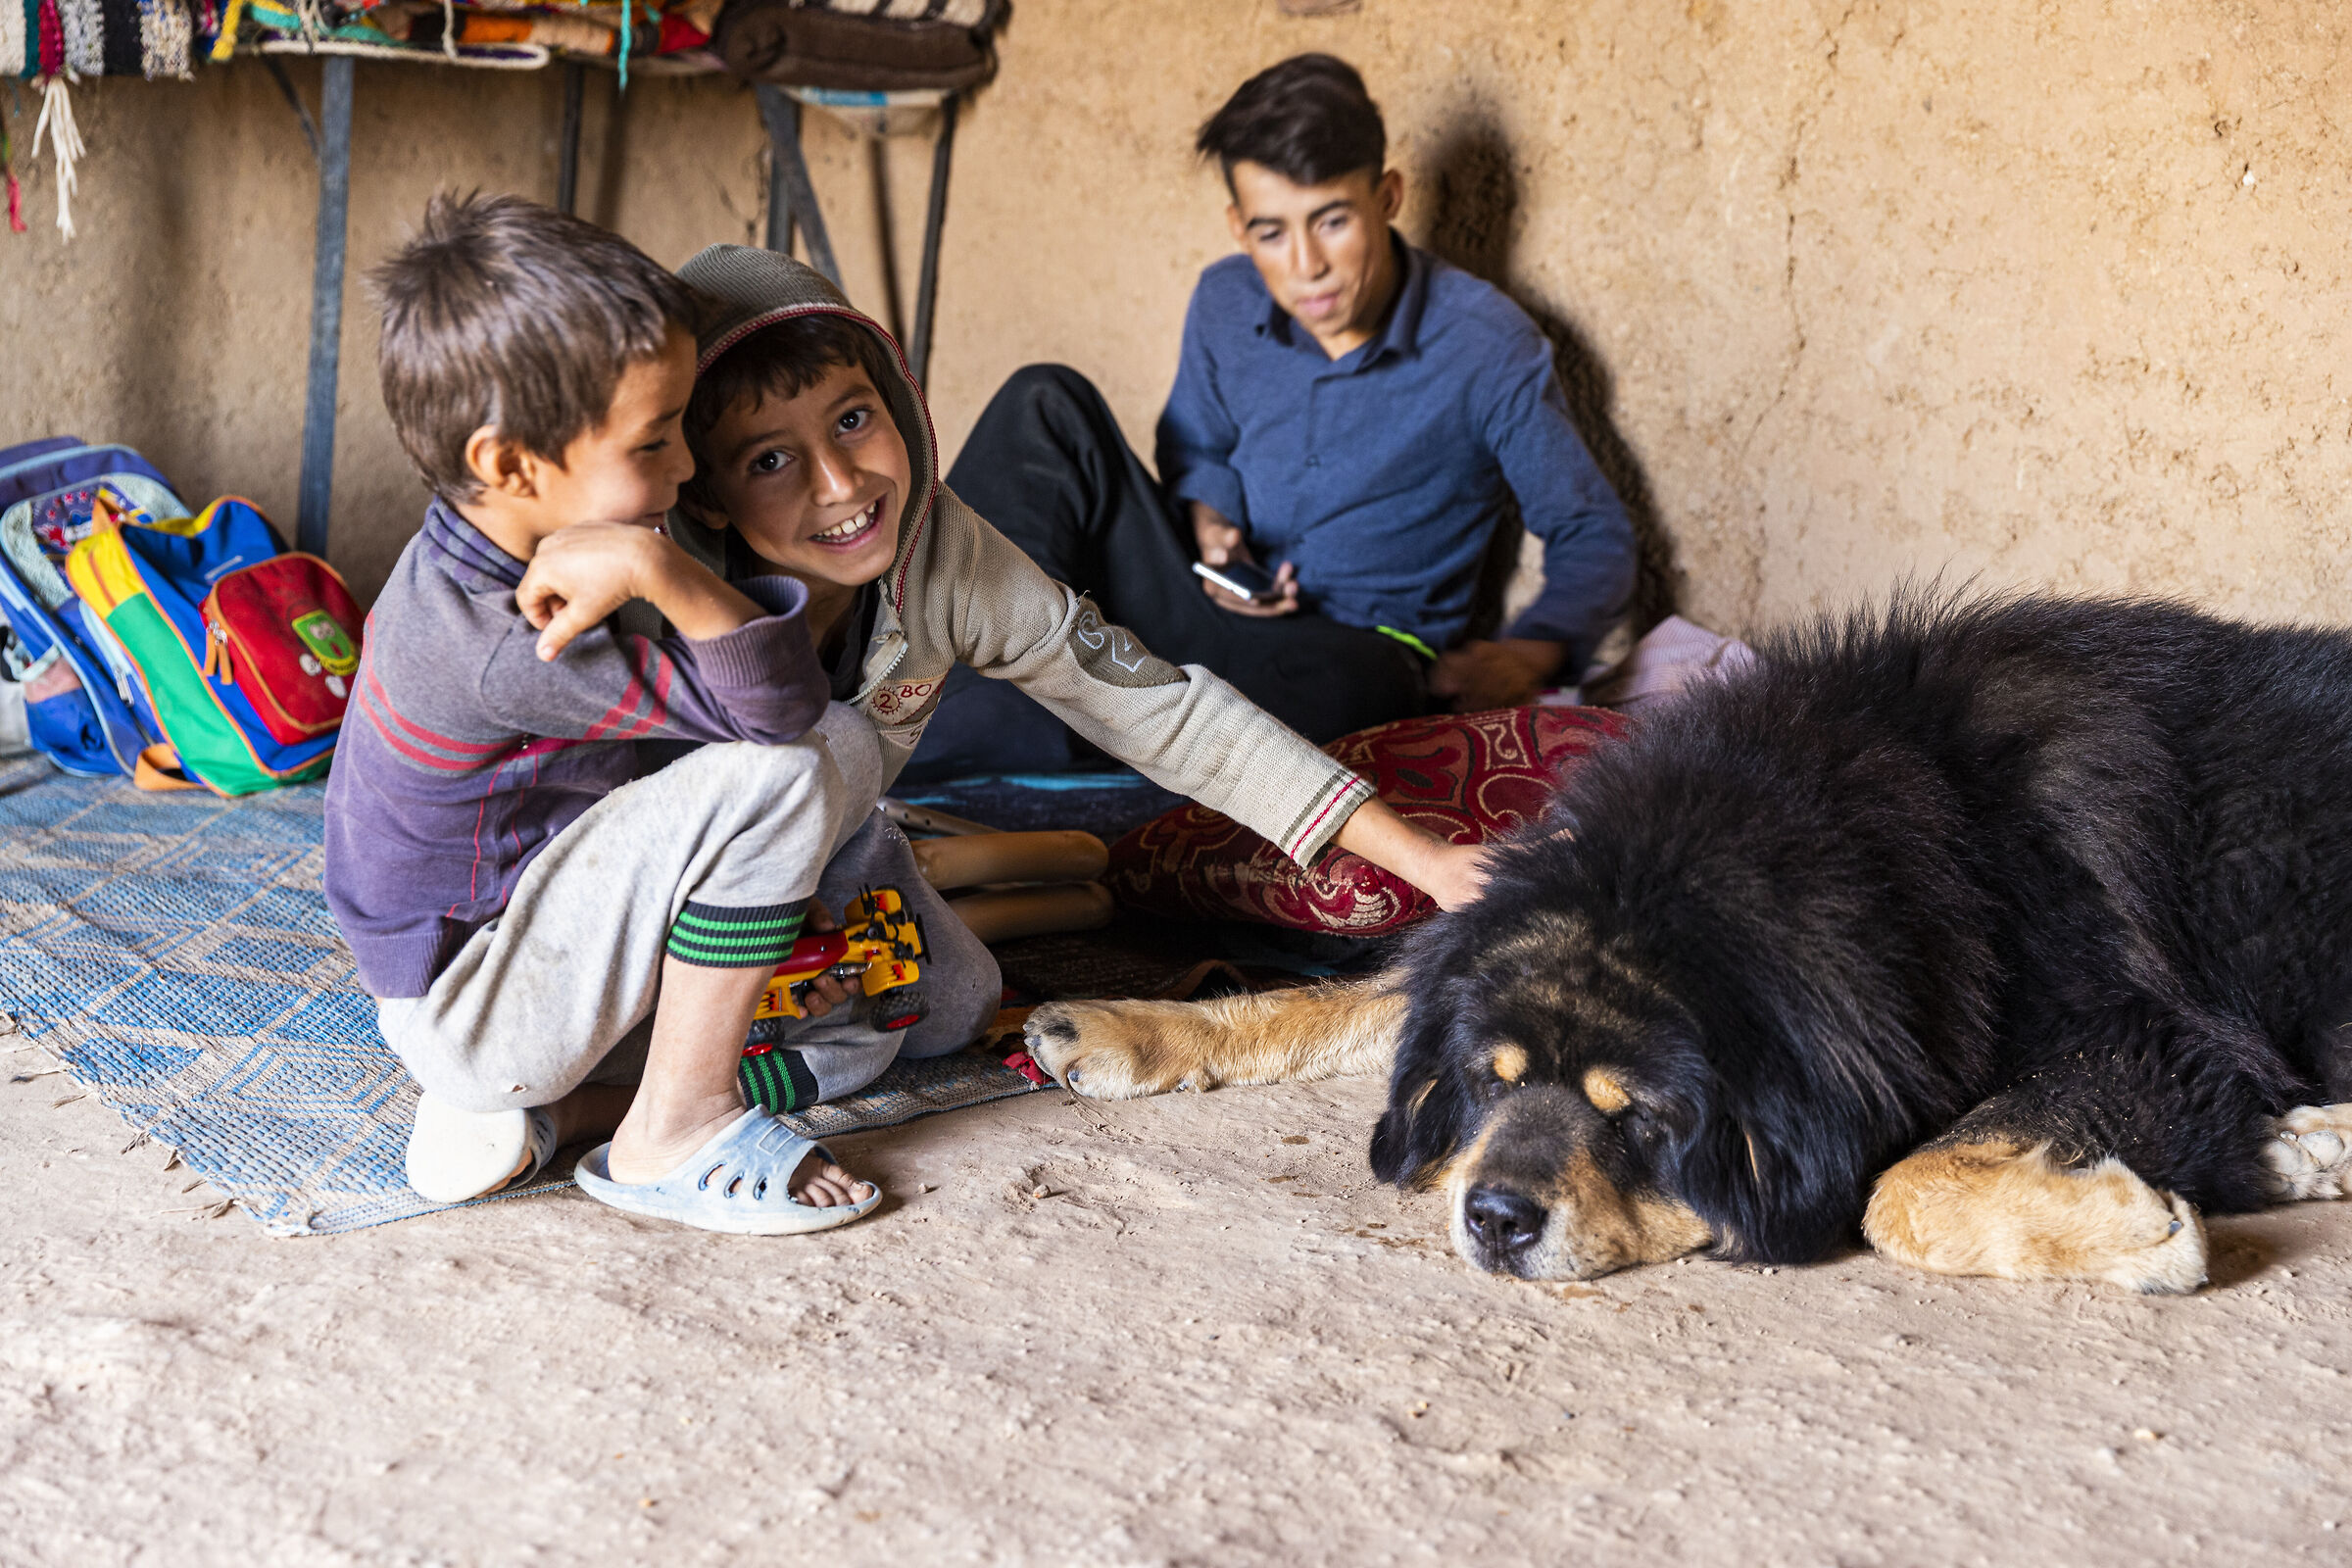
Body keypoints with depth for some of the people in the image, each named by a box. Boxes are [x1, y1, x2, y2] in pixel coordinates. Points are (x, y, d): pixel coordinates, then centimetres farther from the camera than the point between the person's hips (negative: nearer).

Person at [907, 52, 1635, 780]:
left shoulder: (1489, 348, -12)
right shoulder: (1225, 305, -1)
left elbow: (1595, 536, -5)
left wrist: (1530, 654, -25)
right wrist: (1206, 518, -5)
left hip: (1353, 649, -4)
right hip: (1215, 611, 4)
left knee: (1343, 678, -44)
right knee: (1049, 403, -11)